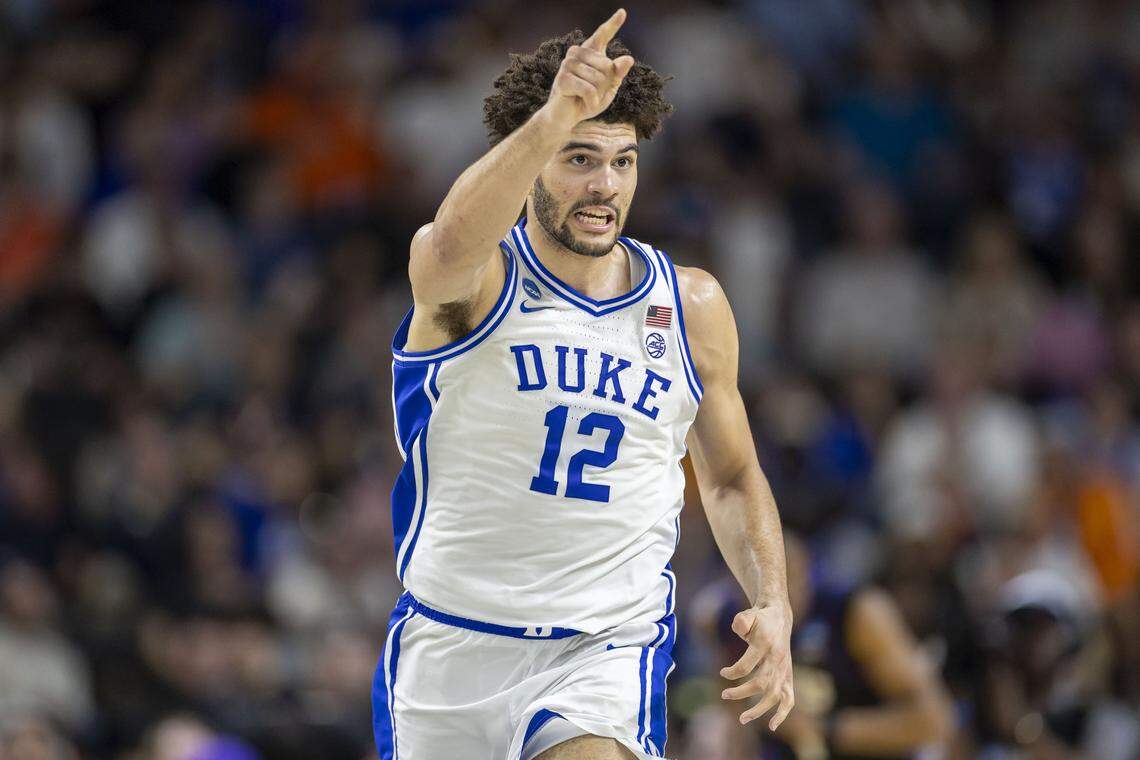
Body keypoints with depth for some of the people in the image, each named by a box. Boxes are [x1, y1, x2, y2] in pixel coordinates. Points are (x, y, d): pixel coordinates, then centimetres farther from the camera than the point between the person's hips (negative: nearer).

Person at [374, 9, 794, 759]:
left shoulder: (693, 307, 4)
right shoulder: (475, 281, -8)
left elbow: (731, 477, 17)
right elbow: (456, 241, -34)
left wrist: (773, 603, 0)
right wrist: (553, 119, -51)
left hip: (608, 649, 1)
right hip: (452, 640, -1)